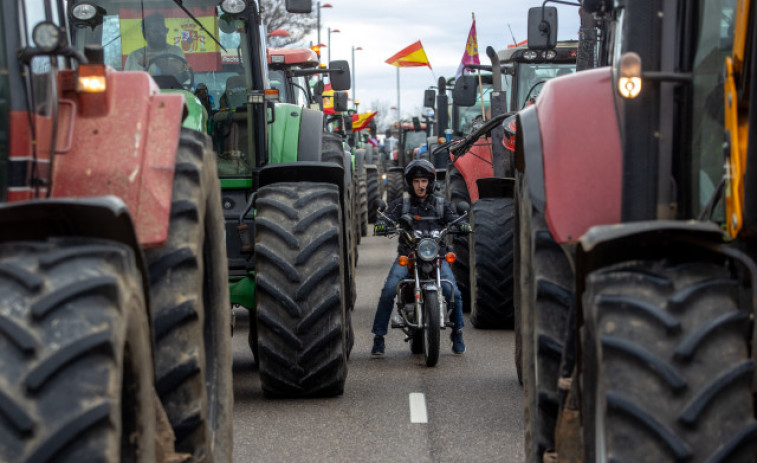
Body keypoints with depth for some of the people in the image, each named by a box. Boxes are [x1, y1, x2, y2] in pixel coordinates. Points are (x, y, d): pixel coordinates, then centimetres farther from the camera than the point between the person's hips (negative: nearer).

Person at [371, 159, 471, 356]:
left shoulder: (441, 204, 13)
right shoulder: (400, 204, 9)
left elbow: (453, 218, 0)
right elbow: (388, 217, -4)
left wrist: (463, 225, -24)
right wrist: (381, 225, -29)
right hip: (407, 256, 0)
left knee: (452, 292, -18)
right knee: (388, 291, -21)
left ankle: (457, 333, 7)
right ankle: (379, 336, -8)